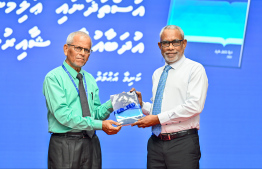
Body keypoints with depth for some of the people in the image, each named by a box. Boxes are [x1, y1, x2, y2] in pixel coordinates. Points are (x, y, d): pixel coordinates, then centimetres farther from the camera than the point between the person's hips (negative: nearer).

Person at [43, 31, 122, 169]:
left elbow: (96, 113, 13)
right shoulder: (53, 78, -6)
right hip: (65, 145, -6)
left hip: (91, 142, 6)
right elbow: (62, 114, -17)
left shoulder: (90, 80, 16)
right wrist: (99, 125, -21)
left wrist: (110, 105, -8)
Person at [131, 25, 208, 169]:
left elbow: (194, 106, -15)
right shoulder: (157, 74, 19)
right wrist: (142, 105, 4)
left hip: (182, 145, -6)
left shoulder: (195, 69, -2)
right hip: (156, 143, 6)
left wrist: (158, 118, -14)